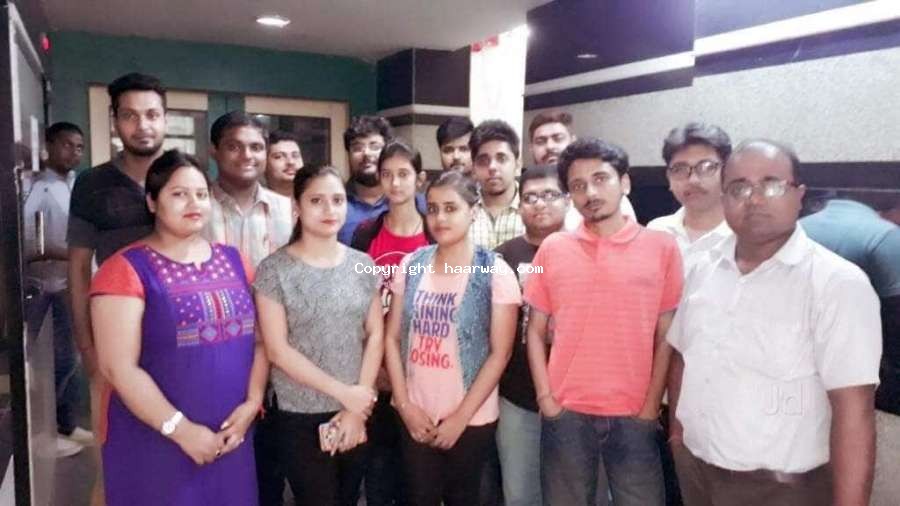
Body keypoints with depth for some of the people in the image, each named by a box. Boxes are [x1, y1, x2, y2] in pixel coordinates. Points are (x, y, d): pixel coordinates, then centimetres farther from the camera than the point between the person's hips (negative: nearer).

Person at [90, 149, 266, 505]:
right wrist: (180, 429, -15)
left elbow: (261, 339, 7)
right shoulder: (126, 269, -8)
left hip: (230, 436, 5)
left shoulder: (234, 261, 7)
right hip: (154, 443, -4)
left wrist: (252, 402, -6)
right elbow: (118, 367, -13)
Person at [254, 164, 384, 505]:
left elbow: (375, 335, 2)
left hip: (356, 412, 4)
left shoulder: (362, 265, 3)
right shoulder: (274, 269, -8)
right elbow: (277, 350, -12)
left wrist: (357, 407, -6)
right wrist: (343, 393, -13)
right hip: (300, 417, -3)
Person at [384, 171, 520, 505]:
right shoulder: (411, 265, 0)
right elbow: (393, 338, 3)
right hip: (416, 416, 2)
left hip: (471, 419, -2)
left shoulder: (495, 272, -10)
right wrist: (404, 404, -4)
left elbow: (499, 354, -10)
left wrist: (461, 417, -10)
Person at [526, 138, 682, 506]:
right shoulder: (552, 248, 2)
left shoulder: (662, 247, -1)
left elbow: (666, 338, 1)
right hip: (565, 414, 1)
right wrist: (545, 397, -2)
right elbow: (536, 330, 6)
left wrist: (650, 407, -3)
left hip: (633, 417, -1)